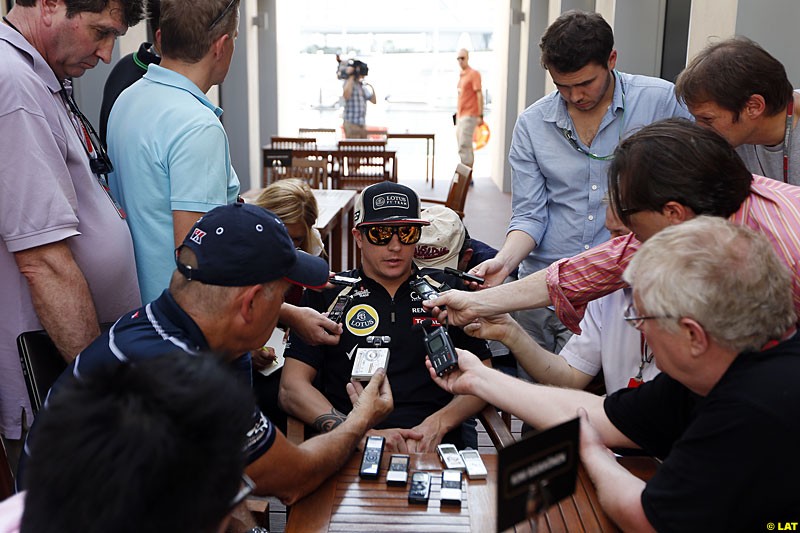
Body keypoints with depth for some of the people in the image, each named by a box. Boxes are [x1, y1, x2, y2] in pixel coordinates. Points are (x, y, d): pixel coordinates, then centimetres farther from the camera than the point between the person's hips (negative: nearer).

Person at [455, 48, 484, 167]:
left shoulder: (473, 74, -7)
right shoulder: (461, 75, 16)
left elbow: (479, 95, -12)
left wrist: (480, 115, -16)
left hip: (469, 116, -8)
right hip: (460, 116, 8)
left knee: (463, 146, -13)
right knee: (466, 146, 12)